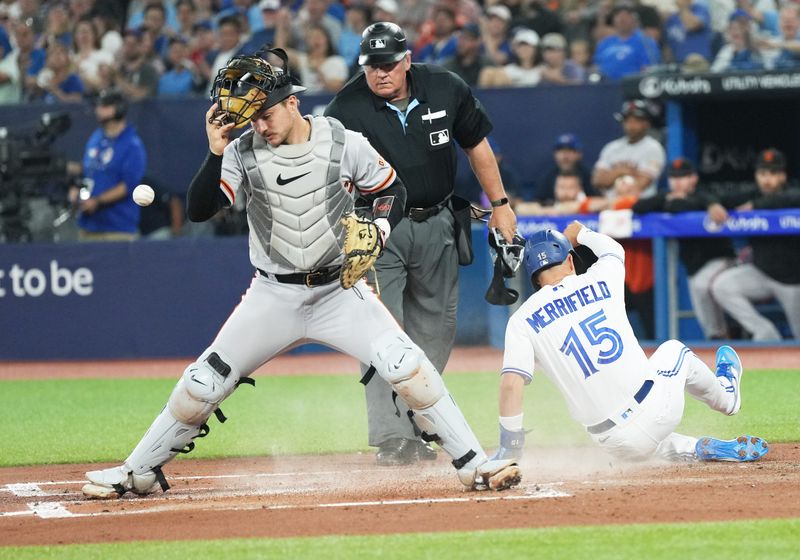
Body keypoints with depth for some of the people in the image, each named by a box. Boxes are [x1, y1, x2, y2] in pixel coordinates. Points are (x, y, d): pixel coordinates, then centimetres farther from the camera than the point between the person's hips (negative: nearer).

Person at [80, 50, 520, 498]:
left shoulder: (345, 144, -8)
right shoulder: (242, 153, -7)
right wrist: (216, 152, -28)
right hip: (273, 296, 1)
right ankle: (139, 472, 16)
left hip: (339, 291, -1)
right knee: (203, 384, -1)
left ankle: (474, 464, -12)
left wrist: (377, 230, -14)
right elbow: (198, 210, -16)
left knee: (407, 366, -18)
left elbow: (393, 190, 5)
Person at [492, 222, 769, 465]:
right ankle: (726, 395, 60)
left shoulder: (522, 321, 0)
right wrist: (582, 234, 50)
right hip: (656, 407, 1)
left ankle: (704, 449, 19)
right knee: (674, 350, 34)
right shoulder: (598, 280, 4)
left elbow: (511, 383, -12)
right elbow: (614, 250, 30)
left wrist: (509, 446, -4)